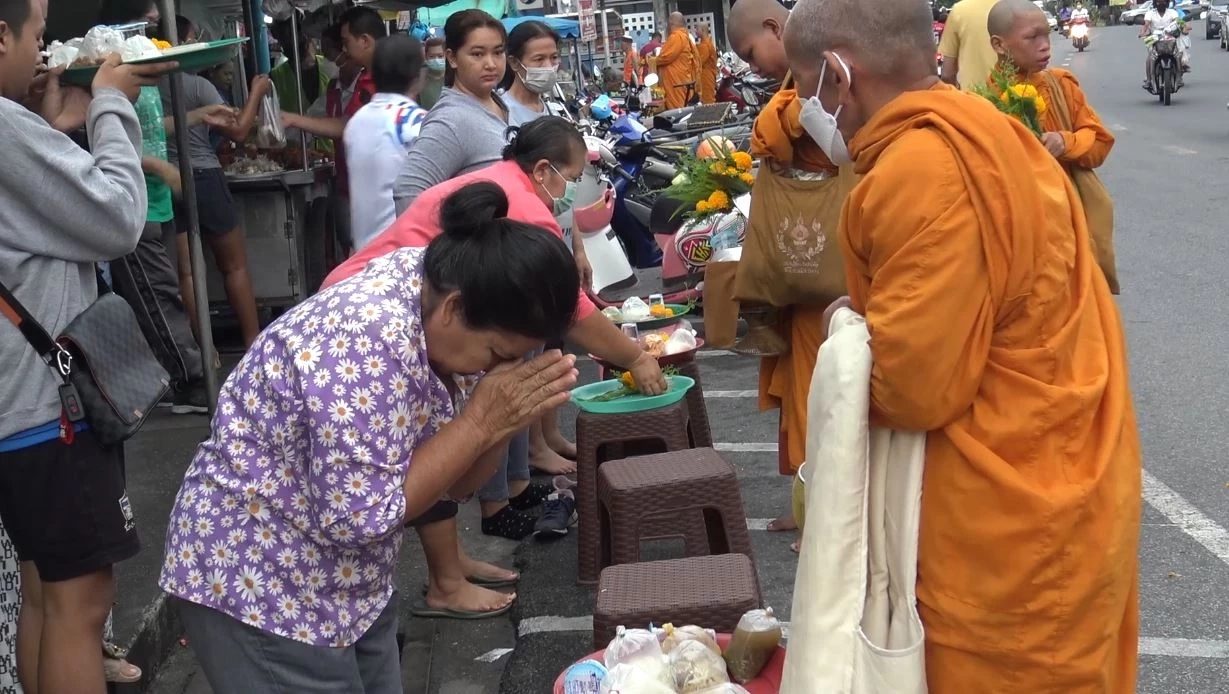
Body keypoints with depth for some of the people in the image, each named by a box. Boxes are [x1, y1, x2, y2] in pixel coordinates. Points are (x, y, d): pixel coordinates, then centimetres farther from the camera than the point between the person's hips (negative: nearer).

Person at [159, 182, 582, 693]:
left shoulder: (443, 299, -5)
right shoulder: (370, 337, -30)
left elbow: (456, 483, 3)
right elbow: (359, 515, -28)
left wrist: (505, 418, -16)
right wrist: (481, 421, -26)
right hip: (256, 584, -8)